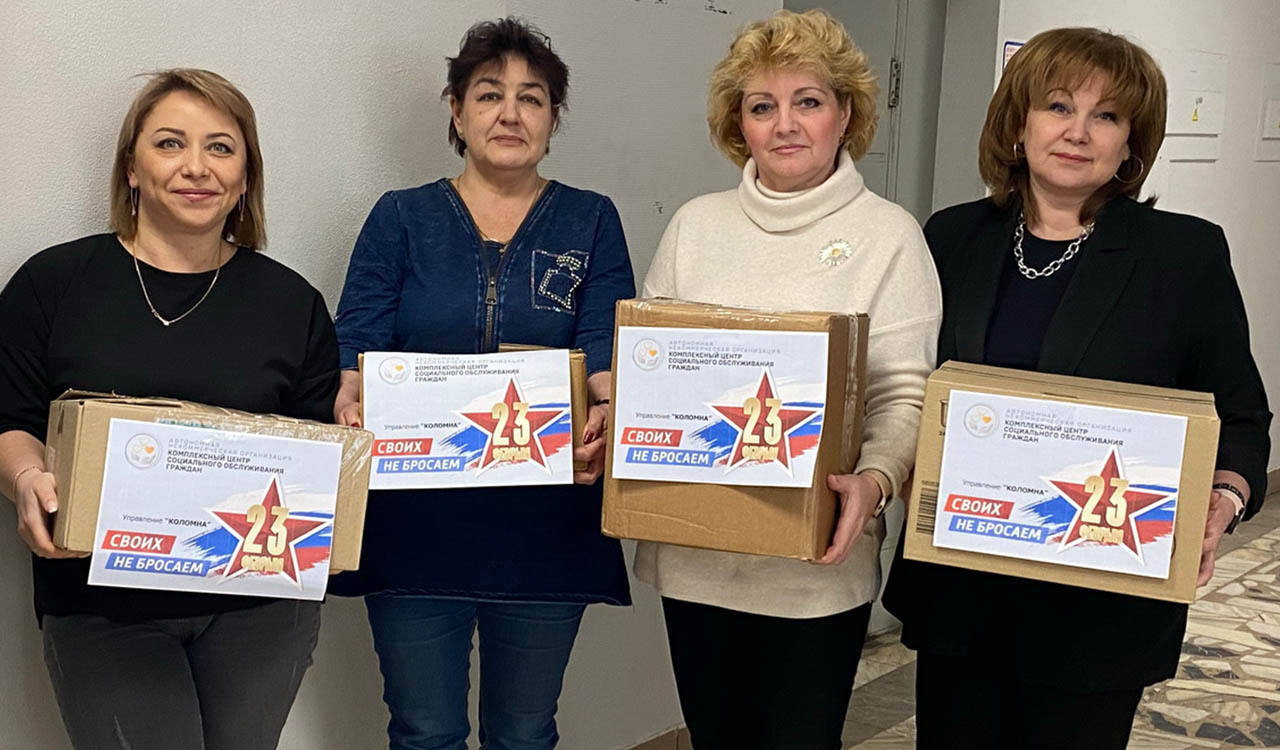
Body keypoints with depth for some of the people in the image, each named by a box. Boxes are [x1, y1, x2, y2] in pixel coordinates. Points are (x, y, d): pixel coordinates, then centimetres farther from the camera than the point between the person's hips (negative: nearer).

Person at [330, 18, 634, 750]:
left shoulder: (591, 223, 5)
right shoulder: (401, 218, 5)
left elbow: (608, 354, -6)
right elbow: (356, 353, -2)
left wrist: (604, 415, -28)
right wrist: (351, 403, -25)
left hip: (548, 523, 1)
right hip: (417, 521, 0)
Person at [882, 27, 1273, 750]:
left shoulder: (1188, 254, -5)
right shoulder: (953, 238, 3)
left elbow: (1240, 414, 1)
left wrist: (1226, 497, -19)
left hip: (1101, 609, -2)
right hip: (958, 595, 3)